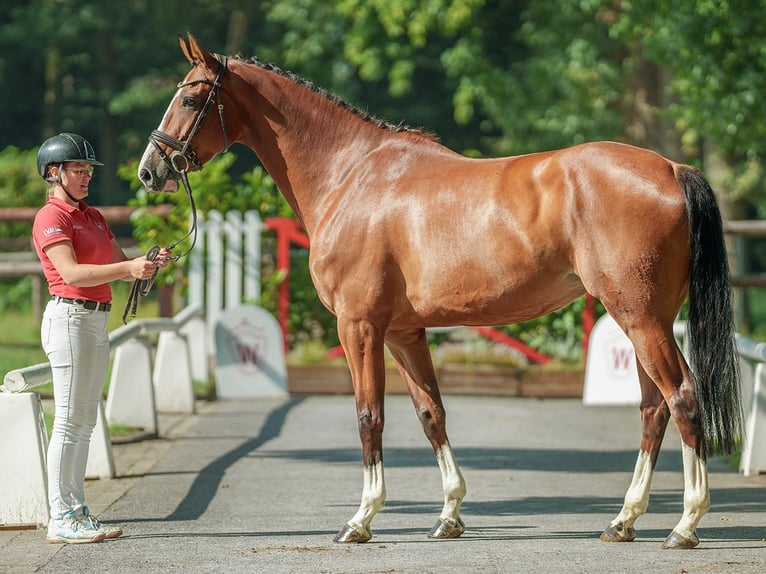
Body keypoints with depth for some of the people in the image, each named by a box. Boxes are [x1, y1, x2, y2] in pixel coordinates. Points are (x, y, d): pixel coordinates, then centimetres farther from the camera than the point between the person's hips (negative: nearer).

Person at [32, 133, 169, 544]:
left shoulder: (92, 217, 18)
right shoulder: (51, 217, -9)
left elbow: (119, 265, 15)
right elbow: (71, 272, -21)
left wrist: (149, 263, -6)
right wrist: (128, 268, -29)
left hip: (97, 321, 9)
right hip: (70, 317, -9)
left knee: (84, 423, 10)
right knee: (69, 422, -8)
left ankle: (77, 513, 13)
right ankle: (61, 520, -7)